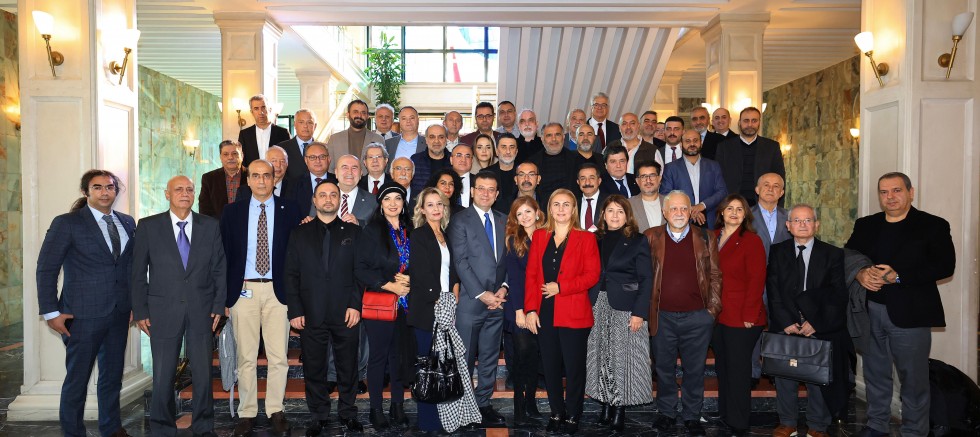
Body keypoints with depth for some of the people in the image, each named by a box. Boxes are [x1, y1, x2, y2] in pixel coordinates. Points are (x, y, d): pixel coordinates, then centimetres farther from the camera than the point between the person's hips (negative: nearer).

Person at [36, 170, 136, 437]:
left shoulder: (128, 223, 8)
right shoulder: (66, 223, -6)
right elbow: (46, 269, -6)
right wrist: (51, 312, -9)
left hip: (119, 313, 5)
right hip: (83, 314, -5)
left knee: (113, 374, 16)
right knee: (77, 378, 5)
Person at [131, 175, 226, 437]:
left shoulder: (210, 226, 5)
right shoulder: (148, 226, 2)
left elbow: (220, 268, 6)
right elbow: (138, 272, 2)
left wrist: (219, 305, 1)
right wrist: (140, 311, -2)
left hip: (201, 310, 1)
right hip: (163, 310, -1)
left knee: (203, 372, 6)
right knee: (163, 375, 5)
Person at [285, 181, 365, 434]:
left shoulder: (353, 232, 8)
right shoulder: (299, 233, 9)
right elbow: (291, 275, 5)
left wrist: (355, 305, -8)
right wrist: (295, 310, -3)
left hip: (346, 313, 0)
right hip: (311, 314, 1)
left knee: (348, 367, 7)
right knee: (314, 368, 8)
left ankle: (348, 414, 23)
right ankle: (318, 417, 22)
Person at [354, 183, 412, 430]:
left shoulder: (410, 231, 10)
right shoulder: (371, 231, -2)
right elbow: (360, 268, -7)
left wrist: (409, 278, -6)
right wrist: (390, 285, -13)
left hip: (406, 303, 4)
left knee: (401, 355, 8)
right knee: (379, 356, 3)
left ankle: (397, 407, 19)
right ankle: (376, 410, 14)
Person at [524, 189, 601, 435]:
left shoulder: (585, 238, 0)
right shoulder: (539, 236, 9)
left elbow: (592, 275, -6)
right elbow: (531, 275, 5)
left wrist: (560, 287, -16)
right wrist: (530, 309, -4)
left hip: (574, 315, -3)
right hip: (544, 314, 3)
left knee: (574, 368, 6)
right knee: (550, 367, 11)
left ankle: (572, 417, 21)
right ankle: (556, 413, 26)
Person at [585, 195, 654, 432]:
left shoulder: (638, 241, 0)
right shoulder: (595, 240, 10)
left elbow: (646, 279, -4)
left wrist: (640, 312, -13)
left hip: (626, 307, -3)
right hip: (597, 306, 4)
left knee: (623, 357, -1)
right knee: (601, 357, 7)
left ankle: (620, 410, 9)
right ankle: (605, 406, 17)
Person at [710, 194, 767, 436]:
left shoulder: (751, 241, -7)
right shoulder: (713, 238, 10)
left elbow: (756, 281, -11)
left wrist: (749, 315, -16)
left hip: (741, 318, -6)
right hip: (717, 315, 6)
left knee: (738, 369, 2)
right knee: (722, 367, 14)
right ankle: (724, 414, 28)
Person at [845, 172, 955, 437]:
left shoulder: (933, 226, -2)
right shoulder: (865, 225, 11)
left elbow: (945, 265, -11)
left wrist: (898, 277, -19)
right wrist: (860, 274, -12)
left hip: (909, 313, -4)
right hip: (870, 311, 4)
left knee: (913, 378, 3)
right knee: (875, 373, 14)